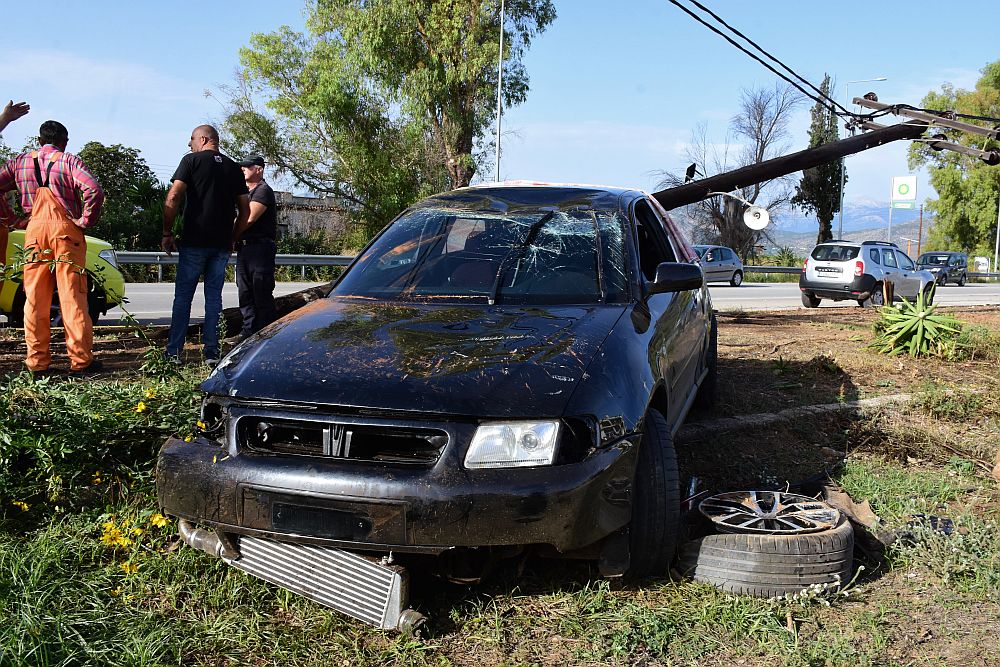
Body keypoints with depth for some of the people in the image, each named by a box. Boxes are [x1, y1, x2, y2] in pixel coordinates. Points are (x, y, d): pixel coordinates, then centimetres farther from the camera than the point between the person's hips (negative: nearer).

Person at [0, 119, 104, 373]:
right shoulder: (69, 161, -1)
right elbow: (94, 190, -16)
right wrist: (86, 221, -7)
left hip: (34, 231, 3)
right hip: (66, 230, -3)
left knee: (35, 298, 7)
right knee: (72, 297, -1)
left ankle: (37, 362, 8)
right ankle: (81, 359, -1)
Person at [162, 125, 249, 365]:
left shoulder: (191, 161, -1)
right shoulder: (233, 168, 13)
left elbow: (173, 198, -10)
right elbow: (245, 209, 12)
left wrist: (167, 233, -3)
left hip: (194, 242, -4)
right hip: (222, 245, 4)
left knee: (183, 296, 2)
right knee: (214, 296, 8)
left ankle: (173, 353, 2)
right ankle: (211, 352, 6)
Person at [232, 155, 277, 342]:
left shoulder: (263, 190, -7)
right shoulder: (247, 192, 23)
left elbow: (249, 219, -15)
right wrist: (234, 239, 4)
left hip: (259, 247, -9)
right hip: (244, 247, 10)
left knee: (262, 294, -8)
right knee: (245, 293, 9)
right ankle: (249, 331, 14)